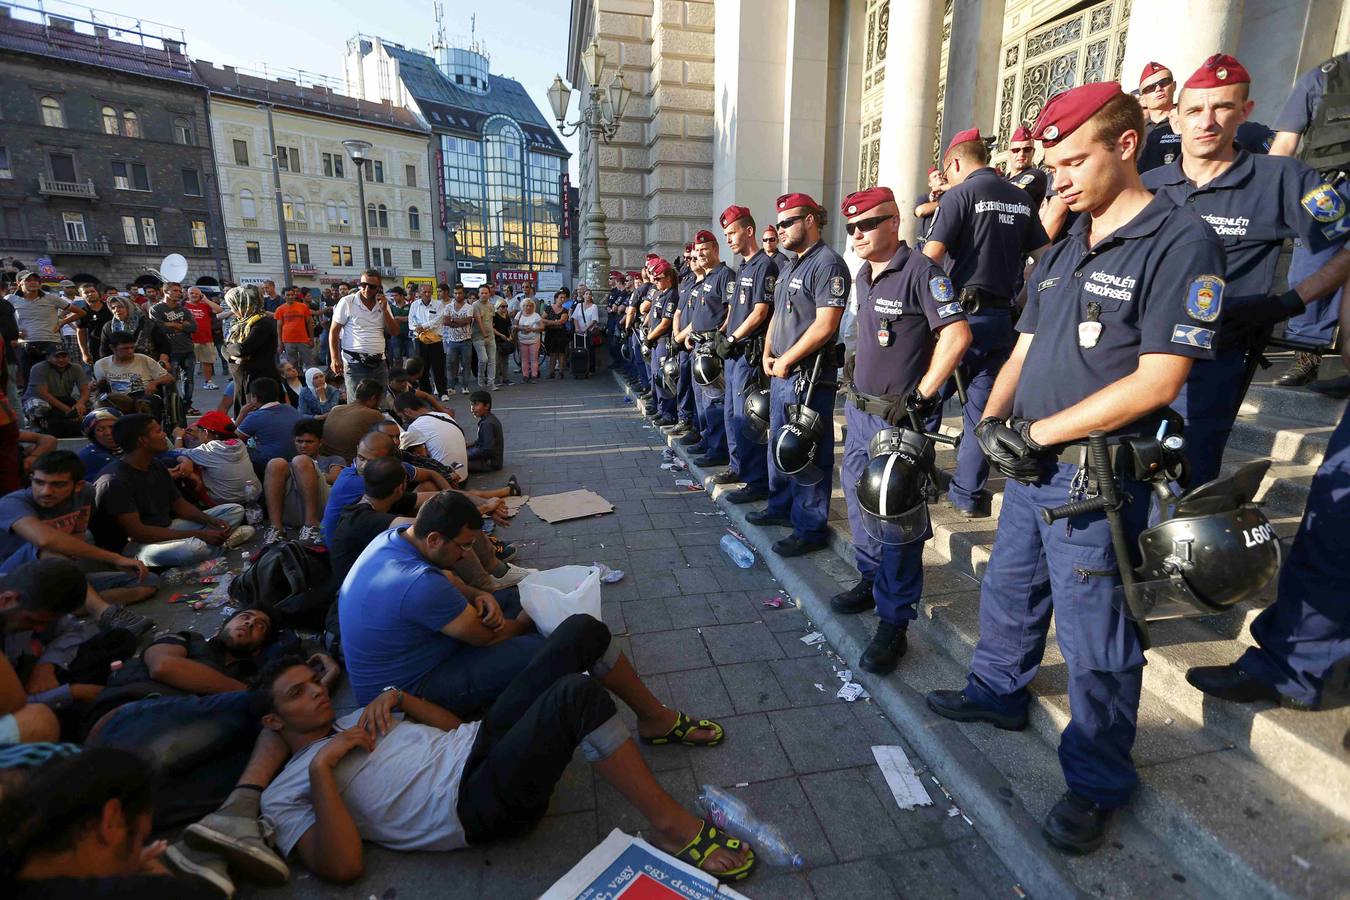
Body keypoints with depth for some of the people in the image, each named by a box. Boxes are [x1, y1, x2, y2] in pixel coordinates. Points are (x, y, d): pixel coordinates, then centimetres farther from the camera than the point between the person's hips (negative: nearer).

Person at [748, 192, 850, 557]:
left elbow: (825, 325, -20)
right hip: (781, 373, 10)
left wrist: (786, 360, -15)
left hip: (809, 376, -10)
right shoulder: (789, 267, 18)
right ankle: (781, 507, 35)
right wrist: (768, 354, 7)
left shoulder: (827, 264, -12)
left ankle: (810, 528, 8)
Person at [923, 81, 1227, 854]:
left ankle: (1099, 782, 23)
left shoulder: (1181, 242, -11)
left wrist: (1038, 432, -18)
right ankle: (999, 693, 43)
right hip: (1031, 468, 8)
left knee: (1094, 640, 4)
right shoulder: (1062, 252, 12)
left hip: (1096, 477, -7)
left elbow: (1158, 381, -18)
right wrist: (995, 420, -6)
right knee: (1009, 592, 21)